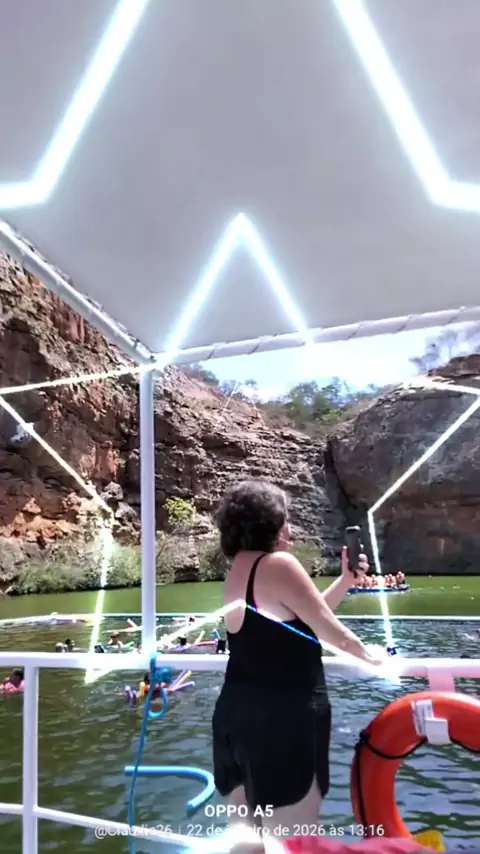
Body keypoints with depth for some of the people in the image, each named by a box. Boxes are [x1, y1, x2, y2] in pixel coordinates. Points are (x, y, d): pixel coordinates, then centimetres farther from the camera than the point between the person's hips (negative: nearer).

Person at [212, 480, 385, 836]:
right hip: (281, 717, -9)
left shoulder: (239, 569, 11)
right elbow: (325, 625, -9)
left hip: (240, 712, 9)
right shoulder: (277, 564, -17)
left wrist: (347, 578, 14)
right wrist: (368, 655, 7)